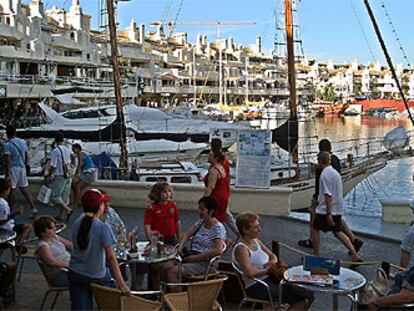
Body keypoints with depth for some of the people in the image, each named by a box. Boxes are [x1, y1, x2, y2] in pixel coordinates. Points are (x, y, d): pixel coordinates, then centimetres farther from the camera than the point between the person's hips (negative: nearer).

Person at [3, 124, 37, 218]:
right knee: (24, 189, 9)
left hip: (13, 169, -6)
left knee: (11, 190, 5)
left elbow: (7, 161, -15)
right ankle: (33, 208, -1)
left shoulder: (8, 144, -13)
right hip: (22, 168, 6)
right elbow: (27, 157, 12)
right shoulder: (23, 142, 7)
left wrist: (6, 174, -12)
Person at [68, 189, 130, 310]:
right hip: (97, 277, -5)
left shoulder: (76, 224, -5)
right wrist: (121, 284, -20)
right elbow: (111, 257, -22)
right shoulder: (103, 228, -21)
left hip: (75, 274, 5)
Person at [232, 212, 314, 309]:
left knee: (308, 296, -3)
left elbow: (272, 255, 22)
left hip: (269, 279, 9)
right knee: (303, 301, -17)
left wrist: (273, 262, -2)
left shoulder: (256, 240, 11)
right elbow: (249, 272, -30)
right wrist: (268, 269, -14)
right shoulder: (241, 248, -16)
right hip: (256, 286, -9)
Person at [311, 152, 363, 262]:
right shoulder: (335, 172, 11)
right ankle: (355, 254, 8)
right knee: (337, 232, 16)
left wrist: (329, 214, -23)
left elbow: (328, 195, -22)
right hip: (338, 210, 8)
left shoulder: (325, 174, -16)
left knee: (315, 229, 9)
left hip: (326, 210, -8)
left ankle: (316, 256, 13)